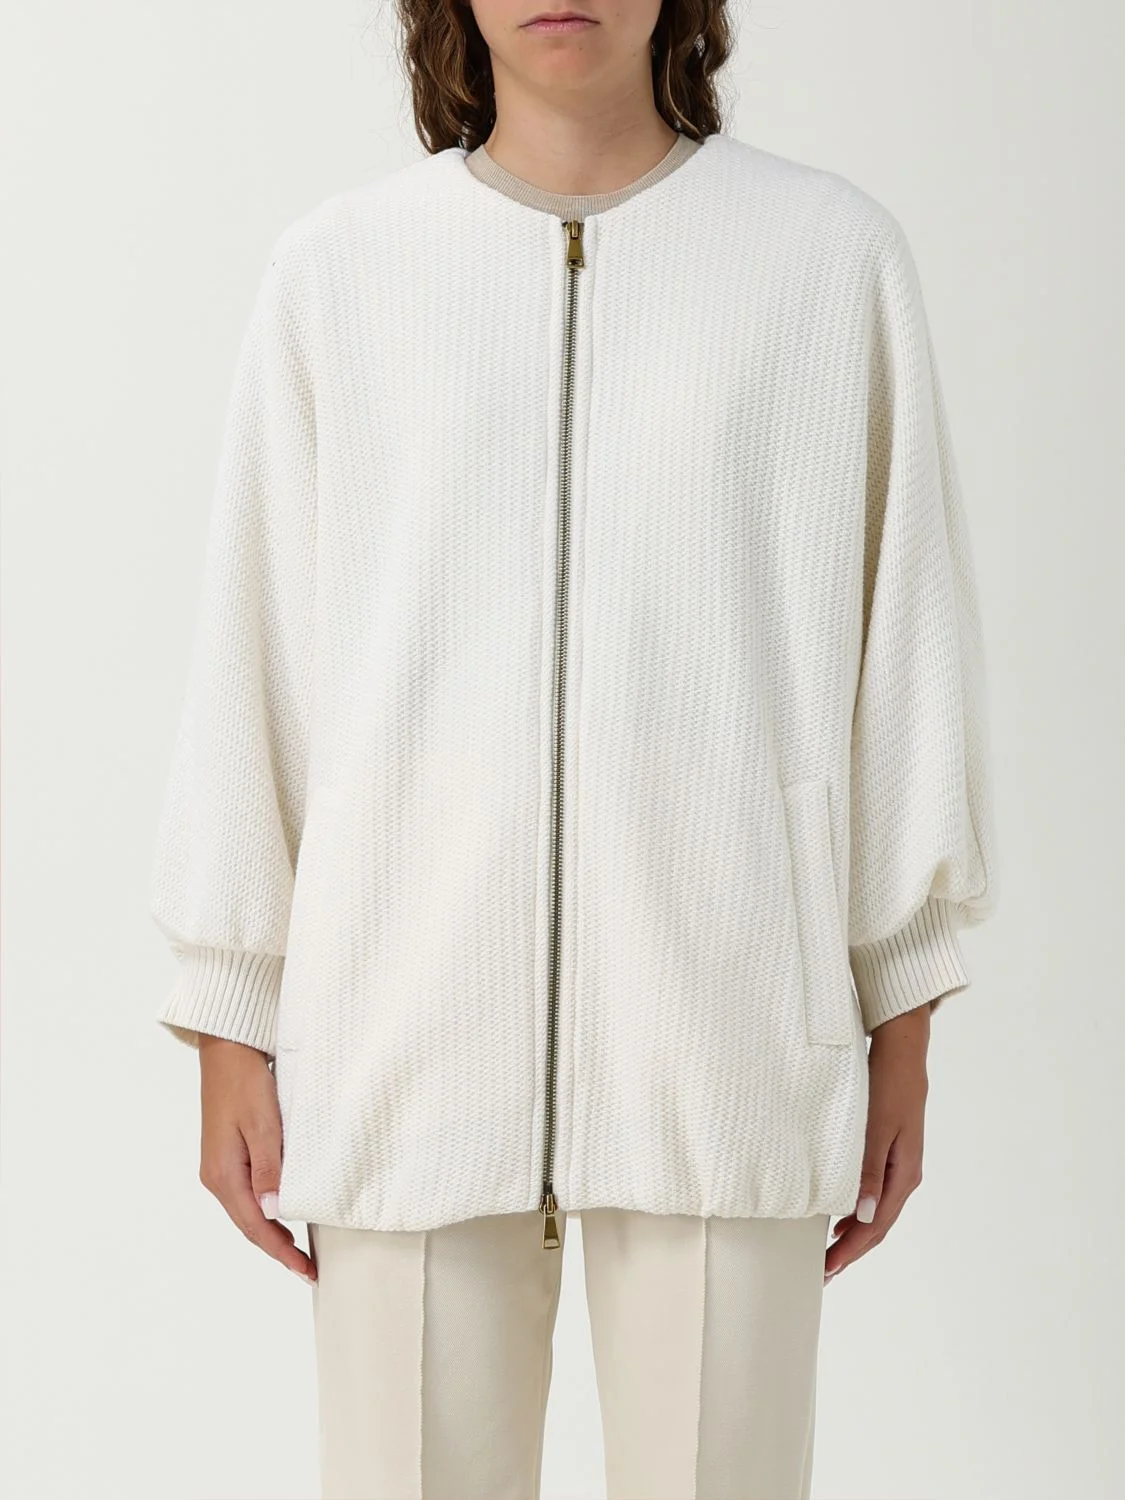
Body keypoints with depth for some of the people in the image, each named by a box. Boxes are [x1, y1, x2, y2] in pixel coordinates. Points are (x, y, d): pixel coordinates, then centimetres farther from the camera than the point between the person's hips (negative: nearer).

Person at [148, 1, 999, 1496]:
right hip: (405, 1029, 1)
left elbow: (908, 639, 5)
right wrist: (231, 1031, 5)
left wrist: (903, 1029, 6)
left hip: (726, 1036, 0)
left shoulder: (836, 253, 2)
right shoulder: (336, 270, 4)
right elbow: (254, 649, 6)